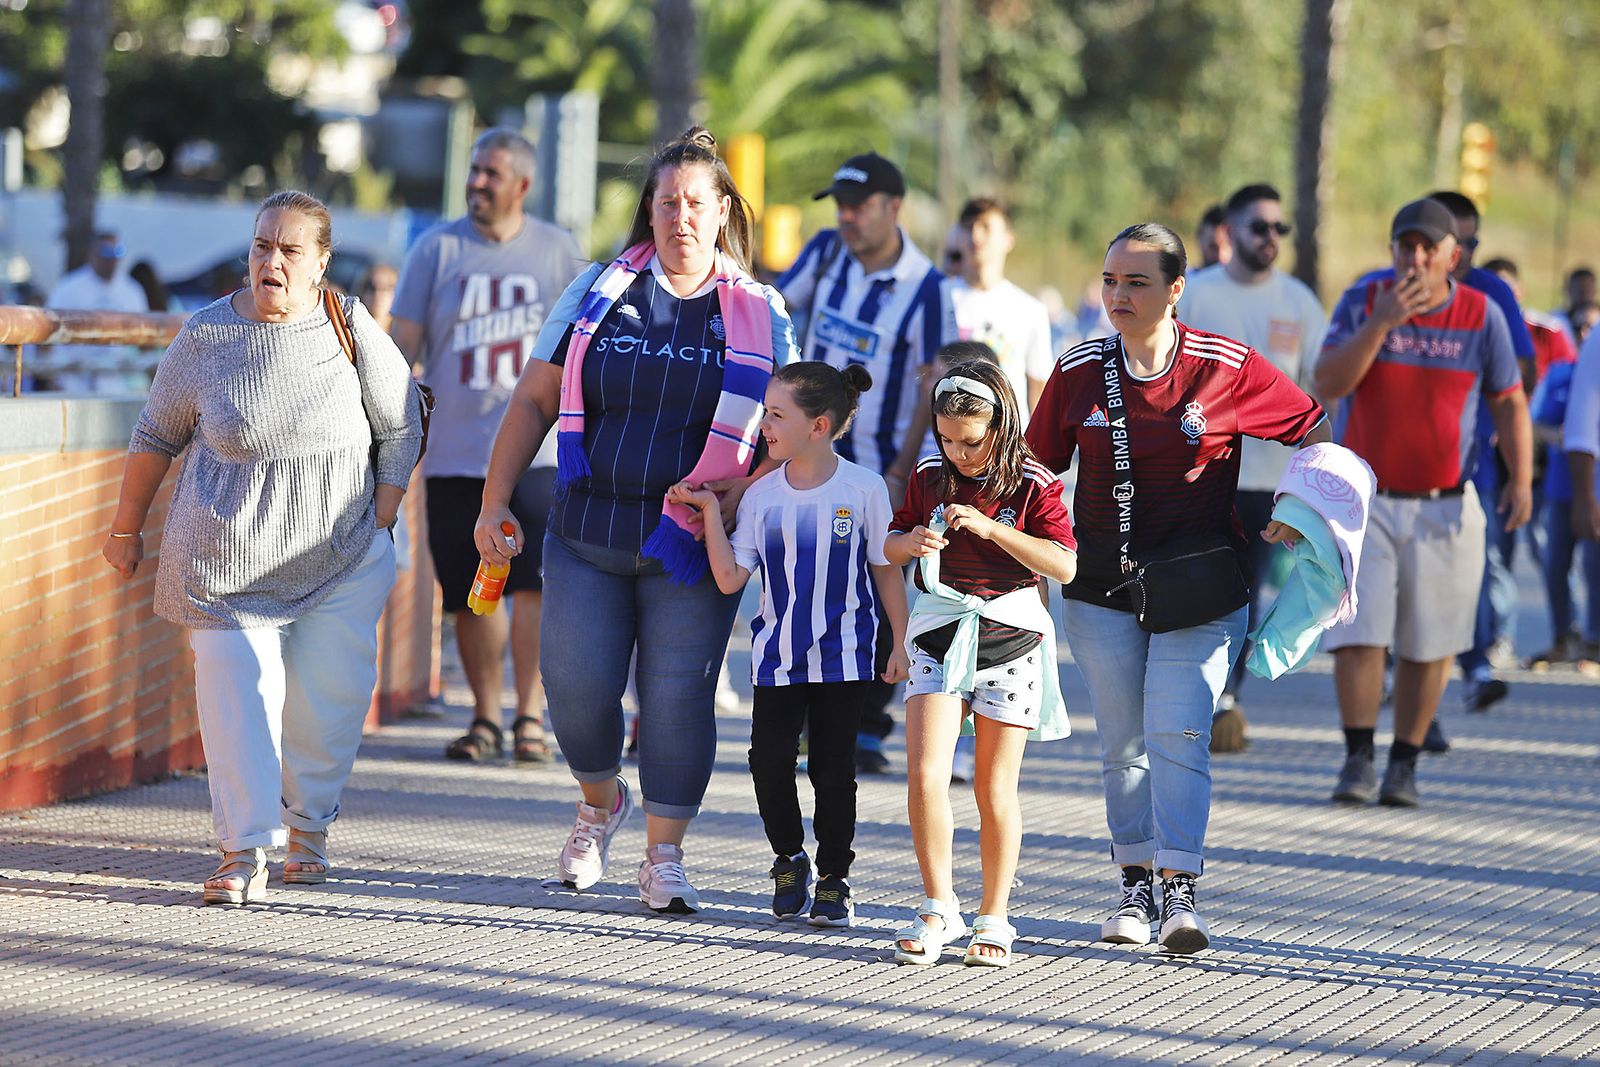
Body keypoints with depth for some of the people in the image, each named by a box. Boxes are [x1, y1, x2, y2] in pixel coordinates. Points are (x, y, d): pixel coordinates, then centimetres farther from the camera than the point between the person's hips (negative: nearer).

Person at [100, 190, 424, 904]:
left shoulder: (353, 332, -3)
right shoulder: (206, 337, -3)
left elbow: (400, 428, 8)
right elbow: (155, 437, 9)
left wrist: (380, 523, 3)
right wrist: (126, 529, 14)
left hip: (342, 557, 1)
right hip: (227, 561, -1)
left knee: (329, 698, 0)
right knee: (239, 692, -10)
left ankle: (309, 825, 24)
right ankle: (244, 852, -8)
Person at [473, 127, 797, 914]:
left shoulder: (759, 312, 4)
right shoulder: (598, 291, 6)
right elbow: (535, 401, 8)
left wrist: (746, 494, -11)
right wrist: (495, 503, 2)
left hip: (691, 546, -1)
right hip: (587, 536, 1)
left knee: (677, 696, -3)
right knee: (576, 687, -1)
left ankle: (663, 854, 10)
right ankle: (600, 799, 30)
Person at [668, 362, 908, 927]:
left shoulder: (863, 489, -6)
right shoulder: (762, 496, 0)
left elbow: (886, 571, 2)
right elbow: (730, 579, -4)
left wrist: (899, 645, 2)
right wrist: (709, 512, -10)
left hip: (843, 655, -2)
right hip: (778, 656, 2)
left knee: (833, 765, 1)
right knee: (770, 759, -8)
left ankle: (834, 880, 15)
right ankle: (788, 859, 16)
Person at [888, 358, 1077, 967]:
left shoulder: (1033, 486, -5)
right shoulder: (930, 478, 6)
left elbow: (1065, 565, -14)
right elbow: (890, 547, 17)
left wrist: (992, 529, -22)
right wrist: (913, 541, -8)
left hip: (1008, 636, -3)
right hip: (938, 633, 3)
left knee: (995, 787, 2)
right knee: (925, 775, -12)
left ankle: (995, 919, 13)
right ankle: (939, 909, -1)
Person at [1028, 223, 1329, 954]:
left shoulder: (1228, 370, -7)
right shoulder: (1078, 373, 1)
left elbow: (1313, 432, 5)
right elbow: (1038, 466, 11)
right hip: (1101, 588, 3)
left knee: (1178, 734, -14)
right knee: (1122, 743, 7)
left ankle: (1180, 892, -16)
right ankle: (1136, 886, 19)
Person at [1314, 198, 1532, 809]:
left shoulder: (1482, 315, 0)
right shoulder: (1363, 303, 0)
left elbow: (1509, 402, 4)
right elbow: (1328, 384, -10)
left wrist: (1521, 479, -7)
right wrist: (1380, 322, -21)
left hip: (1444, 507, 0)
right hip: (1364, 500, 0)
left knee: (1428, 643, 3)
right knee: (1357, 634, -8)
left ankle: (1404, 765, 13)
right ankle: (1358, 760, 3)